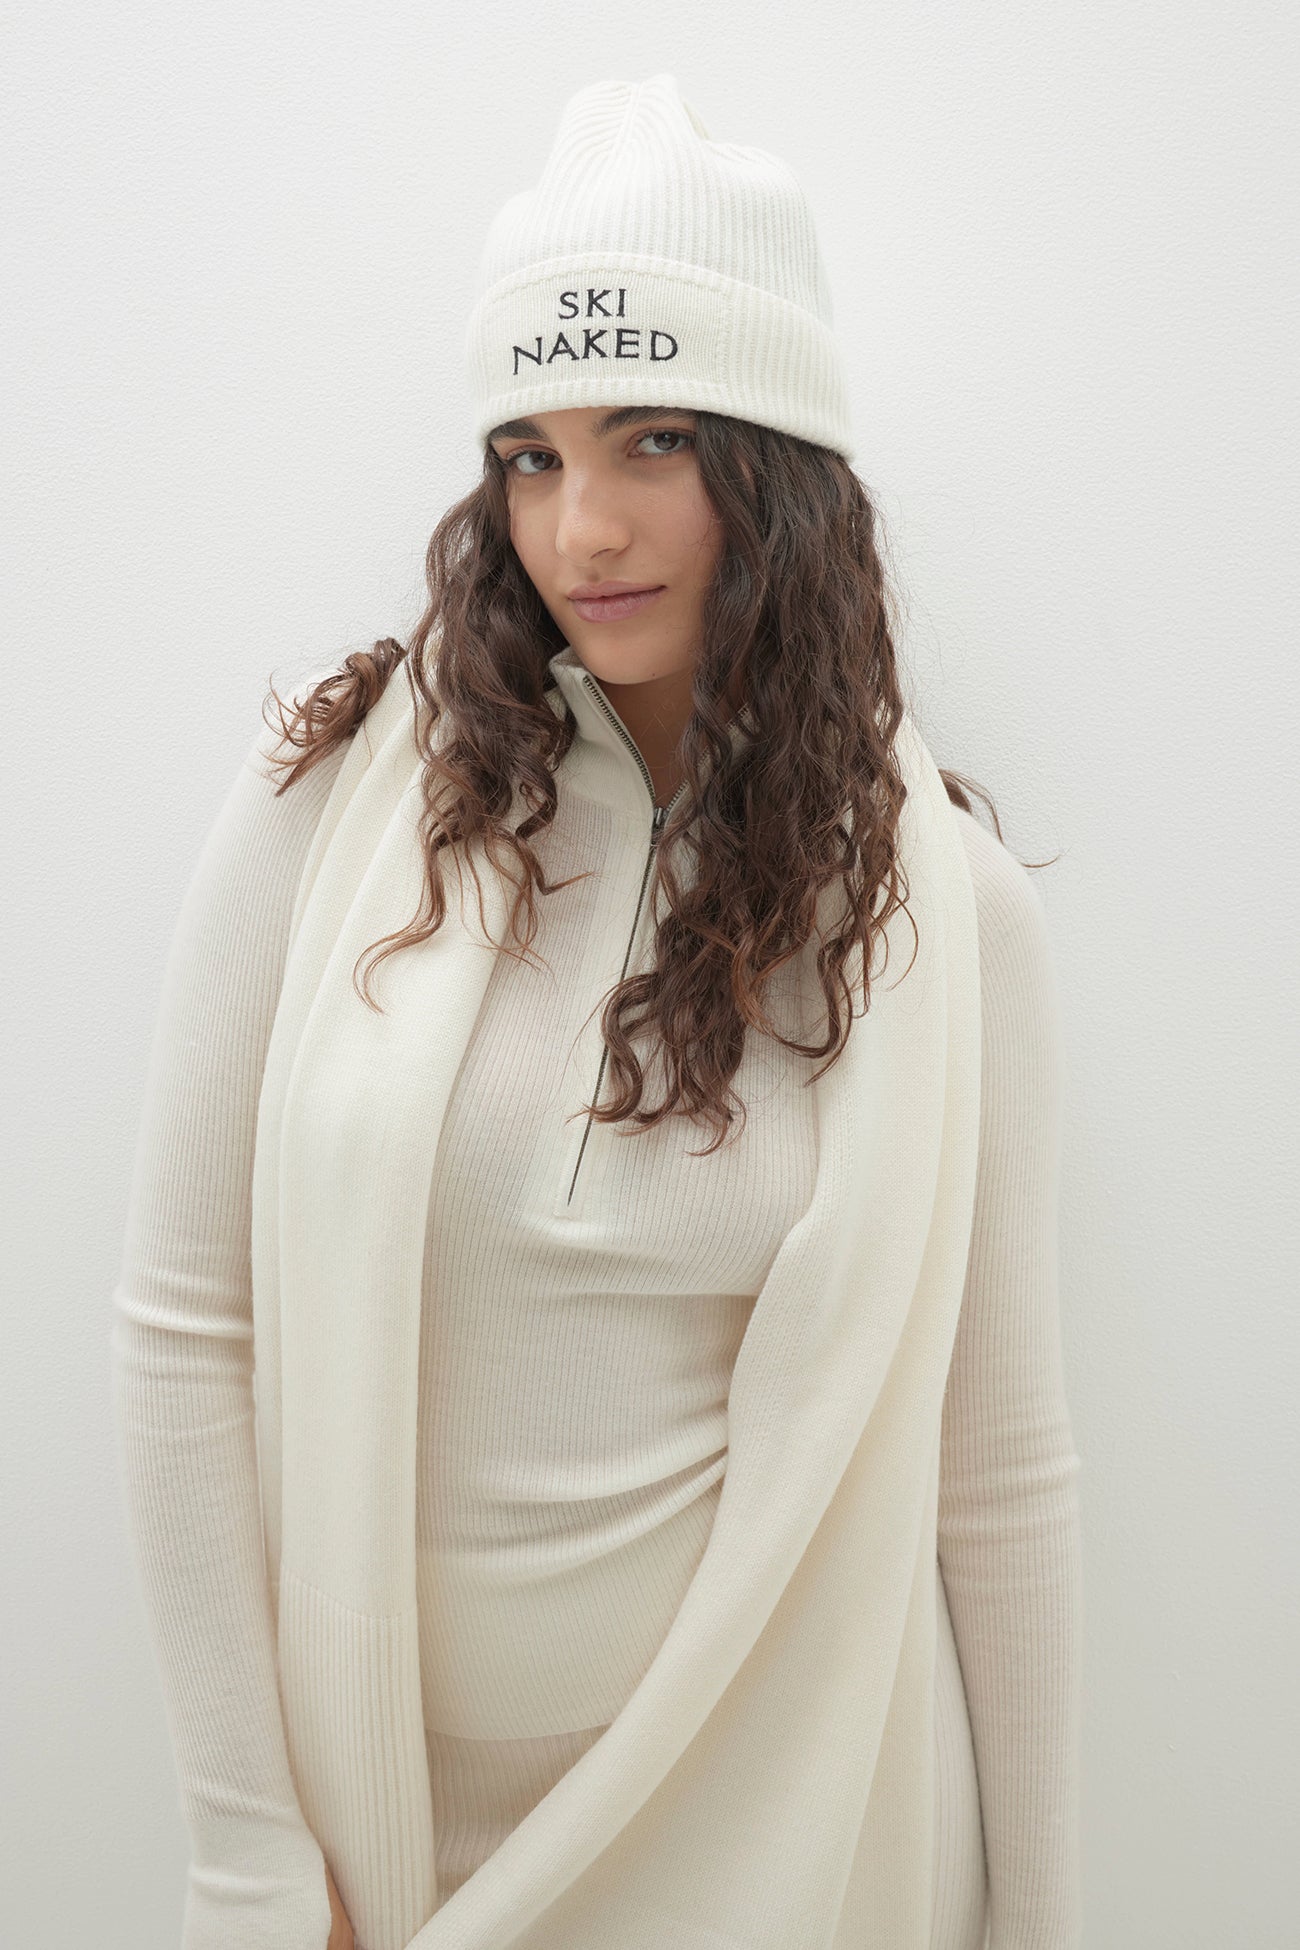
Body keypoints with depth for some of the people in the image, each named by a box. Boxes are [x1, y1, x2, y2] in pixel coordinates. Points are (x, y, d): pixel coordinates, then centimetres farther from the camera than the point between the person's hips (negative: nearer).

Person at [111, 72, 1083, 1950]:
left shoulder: (942, 900, -9)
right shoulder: (338, 792, -11)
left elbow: (999, 1469, -4)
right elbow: (183, 1331, -8)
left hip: (768, 1799, 0)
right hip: (381, 1771, 1)